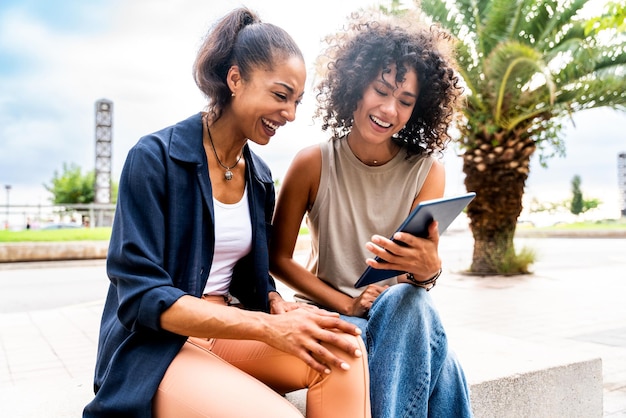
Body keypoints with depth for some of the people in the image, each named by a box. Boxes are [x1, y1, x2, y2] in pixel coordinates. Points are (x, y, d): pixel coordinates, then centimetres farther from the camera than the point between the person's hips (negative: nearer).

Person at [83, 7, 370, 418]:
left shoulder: (260, 176, 7)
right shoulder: (155, 157, -12)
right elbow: (140, 295, -18)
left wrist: (279, 307, -10)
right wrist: (268, 327, -26)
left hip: (228, 333, 6)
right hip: (153, 347, -5)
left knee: (344, 352, -23)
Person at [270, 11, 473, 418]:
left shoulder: (427, 170, -6)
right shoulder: (313, 163, -10)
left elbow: (425, 261, -11)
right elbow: (278, 257, -4)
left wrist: (427, 270, -36)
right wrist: (345, 303, -13)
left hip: (402, 311, 2)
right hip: (328, 310, -2)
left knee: (407, 300, -34)